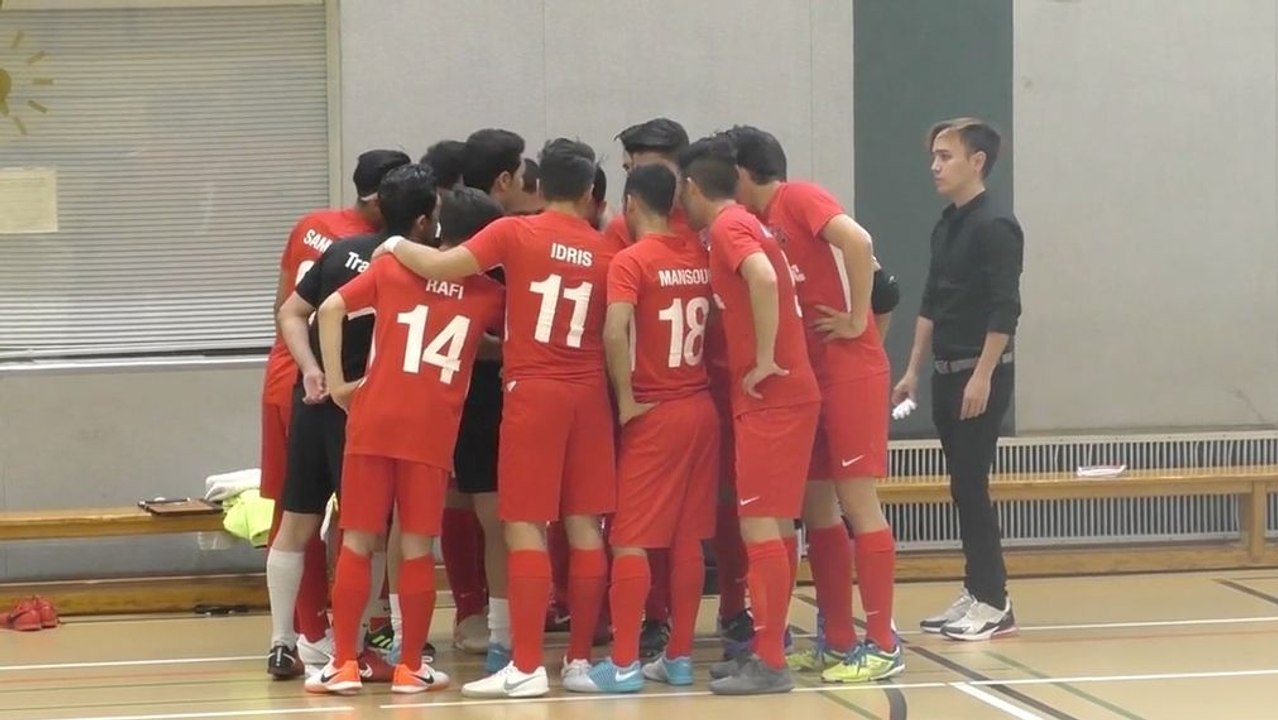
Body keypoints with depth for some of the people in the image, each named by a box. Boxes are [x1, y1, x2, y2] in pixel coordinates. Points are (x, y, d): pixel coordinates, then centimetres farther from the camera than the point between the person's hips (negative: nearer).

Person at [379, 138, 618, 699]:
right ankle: (580, 659, 10)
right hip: (588, 394, 4)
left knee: (525, 528, -4)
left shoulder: (515, 233, -5)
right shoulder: (604, 253, 6)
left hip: (533, 392, -4)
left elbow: (439, 266, -11)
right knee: (584, 527, 8)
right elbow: (610, 333, 9)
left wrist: (395, 246, 5)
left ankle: (527, 667, -9)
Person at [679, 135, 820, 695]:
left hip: (770, 398, -10)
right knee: (774, 526, 14)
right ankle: (768, 648, 20)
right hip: (785, 395, 10)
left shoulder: (727, 226, -11)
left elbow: (763, 278, -29)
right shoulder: (743, 225, 18)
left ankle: (770, 663, -9)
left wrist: (765, 361, -24)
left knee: (759, 527, -9)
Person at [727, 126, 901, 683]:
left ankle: (882, 645, -2)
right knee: (817, 510, 10)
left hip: (849, 371, -8)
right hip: (805, 376, 8)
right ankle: (838, 642, 16)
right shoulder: (757, 224, 13)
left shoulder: (798, 198, -9)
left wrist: (857, 319, -19)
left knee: (857, 503, -6)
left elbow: (858, 242, -24)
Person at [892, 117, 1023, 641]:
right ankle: (975, 592, 16)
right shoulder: (946, 226, 13)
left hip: (982, 376, -8)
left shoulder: (995, 225, -13)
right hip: (948, 374, 8)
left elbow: (1005, 309, -18)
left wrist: (983, 376, -20)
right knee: (962, 487, 10)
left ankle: (994, 604, -2)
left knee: (972, 485, -7)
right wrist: (913, 370, 16)